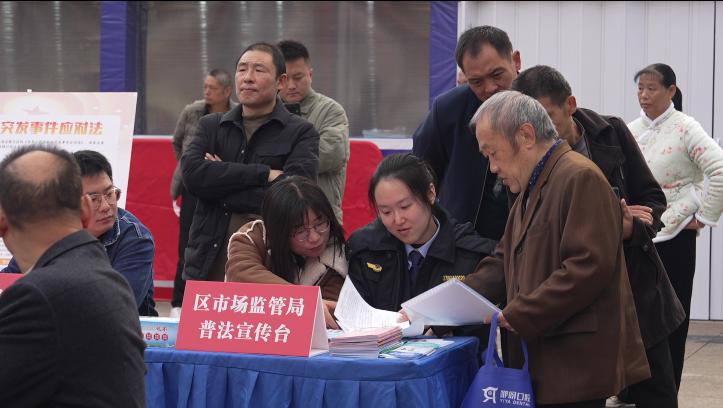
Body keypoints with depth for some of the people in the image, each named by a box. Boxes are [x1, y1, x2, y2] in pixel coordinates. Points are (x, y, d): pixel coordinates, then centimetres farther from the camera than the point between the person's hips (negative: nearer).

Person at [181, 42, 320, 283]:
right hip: (209, 263, 3)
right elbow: (192, 173, -5)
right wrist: (263, 173, -12)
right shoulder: (211, 126, 14)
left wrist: (219, 183, -6)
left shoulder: (301, 134, 3)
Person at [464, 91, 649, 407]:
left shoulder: (580, 178, -13)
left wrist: (515, 315, -20)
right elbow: (503, 263, 20)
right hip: (542, 367, 9)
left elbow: (589, 266, -22)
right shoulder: (529, 190, 21)